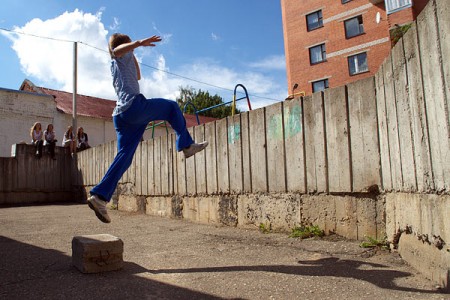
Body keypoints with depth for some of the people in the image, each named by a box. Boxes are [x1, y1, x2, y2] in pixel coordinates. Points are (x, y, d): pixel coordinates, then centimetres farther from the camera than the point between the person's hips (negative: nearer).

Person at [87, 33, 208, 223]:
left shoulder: (115, 65, 35)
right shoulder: (123, 55, 10)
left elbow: (137, 77, 49)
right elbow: (117, 50, -18)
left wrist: (133, 56, 45)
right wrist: (139, 43, -33)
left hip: (120, 115, 8)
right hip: (134, 105, -8)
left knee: (124, 157, 3)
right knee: (172, 107, 10)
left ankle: (100, 196, -5)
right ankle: (186, 145, 3)